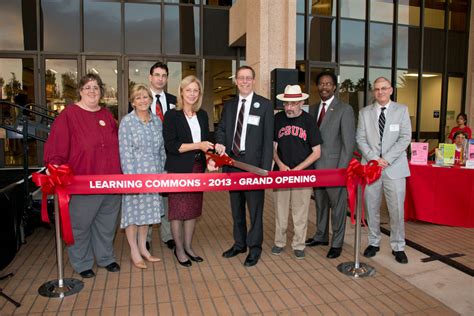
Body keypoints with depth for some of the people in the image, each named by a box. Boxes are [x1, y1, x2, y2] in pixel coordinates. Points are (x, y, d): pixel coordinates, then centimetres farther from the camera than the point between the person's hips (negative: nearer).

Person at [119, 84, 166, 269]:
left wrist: (162, 171, 8)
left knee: (147, 210, 13)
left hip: (153, 174, 5)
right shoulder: (127, 121, -7)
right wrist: (131, 176, -16)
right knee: (133, 210, 4)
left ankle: (143, 248, 27)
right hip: (135, 172, -5)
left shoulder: (157, 121, 7)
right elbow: (125, 151, -11)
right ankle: (134, 252, 18)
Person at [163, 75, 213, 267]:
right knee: (178, 210, 4)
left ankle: (188, 247, 27)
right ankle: (179, 250, 21)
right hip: (178, 169, -5)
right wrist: (198, 145, -19)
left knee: (193, 209, 12)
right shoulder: (172, 115, -8)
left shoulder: (202, 115, 10)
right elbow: (170, 145, -15)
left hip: (198, 168, 5)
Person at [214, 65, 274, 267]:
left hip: (253, 163, -5)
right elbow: (221, 129, 14)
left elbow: (268, 139, -6)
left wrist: (265, 168, -12)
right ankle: (239, 243, 32)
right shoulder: (229, 105, 12)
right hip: (232, 161, 5)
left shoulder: (264, 105, -3)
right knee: (236, 207, 16)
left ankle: (254, 248, 19)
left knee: (255, 207, 3)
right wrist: (220, 143, -10)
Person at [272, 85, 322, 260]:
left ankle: (298, 245, 21)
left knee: (300, 212, 5)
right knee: (280, 209, 8)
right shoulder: (278, 119, 2)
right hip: (281, 171, 2)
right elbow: (273, 146, 8)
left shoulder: (308, 120, -3)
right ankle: (279, 242, 25)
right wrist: (280, 165, -9)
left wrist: (297, 169, -11)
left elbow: (316, 152, -2)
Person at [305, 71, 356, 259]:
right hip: (316, 166, 6)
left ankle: (337, 243, 19)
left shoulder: (344, 109, -6)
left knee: (337, 205, 5)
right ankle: (321, 236, 33)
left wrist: (341, 169, -15)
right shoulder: (314, 109, 13)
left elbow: (349, 142, -10)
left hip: (334, 166, -6)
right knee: (320, 203, 17)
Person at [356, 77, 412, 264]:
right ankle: (374, 243, 23)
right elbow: (360, 139, 3)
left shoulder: (402, 110, 5)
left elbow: (405, 138, -3)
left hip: (394, 167, -1)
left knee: (397, 209, 1)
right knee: (371, 208, 8)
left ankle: (398, 247, 17)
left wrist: (386, 159, -12)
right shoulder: (365, 112, 8)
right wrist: (374, 159, -10)